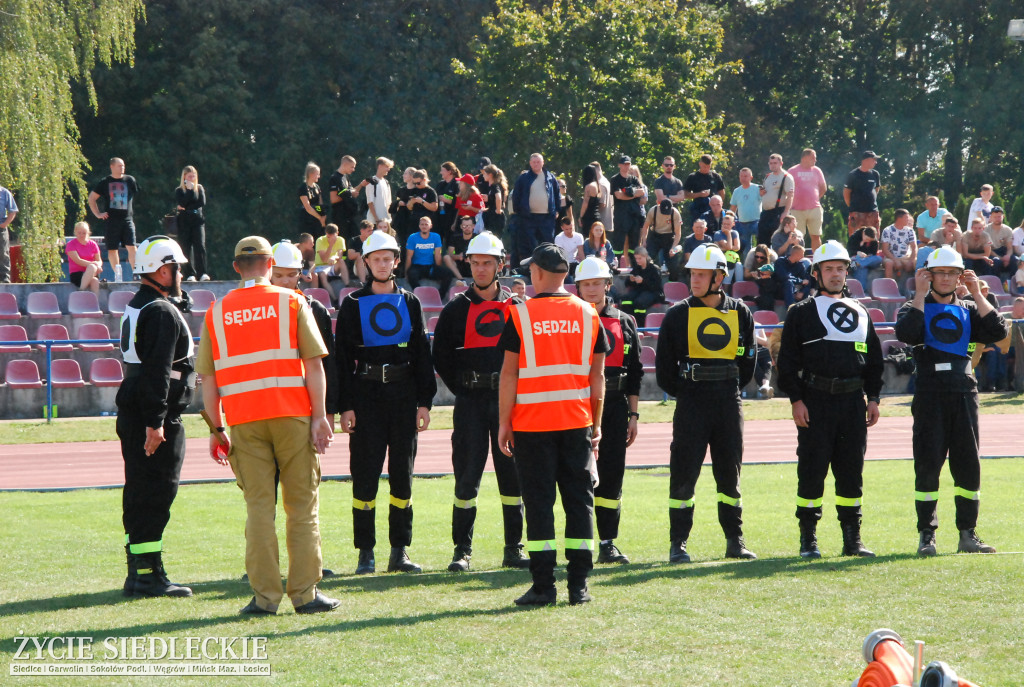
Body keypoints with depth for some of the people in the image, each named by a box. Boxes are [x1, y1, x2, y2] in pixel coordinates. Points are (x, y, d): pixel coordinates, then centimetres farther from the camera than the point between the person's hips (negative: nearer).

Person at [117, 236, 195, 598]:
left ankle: (139, 571, 19)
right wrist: (155, 422, -25)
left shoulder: (135, 307, 17)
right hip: (157, 417, -10)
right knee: (155, 494, -8)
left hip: (133, 413, 10)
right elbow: (157, 371, -22)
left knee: (139, 492, 13)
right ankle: (146, 574, -8)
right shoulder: (162, 312, -15)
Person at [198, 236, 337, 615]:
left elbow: (208, 379, 8)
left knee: (259, 507, 4)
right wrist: (319, 416, -1)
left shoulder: (216, 312, 9)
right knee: (302, 505, 4)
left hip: (244, 421, 2)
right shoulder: (291, 302, 4)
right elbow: (313, 364, -2)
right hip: (291, 414, -2)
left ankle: (265, 595, 1)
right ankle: (305, 592, 2)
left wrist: (216, 429, 13)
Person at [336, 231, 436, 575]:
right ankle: (365, 552, 2)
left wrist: (424, 401, 2)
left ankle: (400, 551, 10)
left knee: (402, 473, 5)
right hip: (366, 396, -2)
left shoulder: (409, 303, 11)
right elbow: (343, 358, 0)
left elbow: (422, 353, 10)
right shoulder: (353, 305, 4)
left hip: (404, 395, 2)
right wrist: (346, 406, -7)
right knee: (365, 473, -3)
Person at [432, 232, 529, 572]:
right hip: (470, 403, -2)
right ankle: (462, 550, 3)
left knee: (512, 474, 3)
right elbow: (441, 357, 6)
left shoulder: (516, 308, 9)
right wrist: (464, 390, 0)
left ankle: (514, 549, 11)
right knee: (467, 477, -3)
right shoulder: (456, 309, 4)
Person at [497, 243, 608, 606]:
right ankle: (579, 585, 6)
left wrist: (504, 423, 1)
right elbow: (597, 375, 7)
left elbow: (509, 374, -5)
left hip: (532, 423, -3)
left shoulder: (521, 314, -5)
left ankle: (543, 585, 0)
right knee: (579, 500, 7)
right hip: (577, 423, 3)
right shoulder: (588, 314, 4)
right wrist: (596, 424, 14)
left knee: (538, 501, 1)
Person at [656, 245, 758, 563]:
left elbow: (748, 360, 15)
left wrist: (730, 389, 9)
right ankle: (678, 543, 3)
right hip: (691, 404, -2)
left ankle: (735, 540, 16)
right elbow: (664, 363, 4)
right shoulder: (678, 315, 0)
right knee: (683, 474, -3)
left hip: (729, 402, 2)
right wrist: (683, 393, 1)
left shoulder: (740, 313, 7)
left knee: (730, 473, 8)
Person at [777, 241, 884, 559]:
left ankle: (852, 540, 12)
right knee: (812, 471, -3)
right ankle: (808, 539, 3)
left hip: (853, 401, 4)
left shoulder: (860, 314, 16)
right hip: (815, 401, -4)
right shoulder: (802, 312, 3)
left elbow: (874, 359, 18)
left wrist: (873, 398, 9)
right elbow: (788, 359, -2)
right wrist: (796, 399, -10)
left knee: (851, 472, 6)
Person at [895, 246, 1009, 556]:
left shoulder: (968, 310, 16)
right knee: (928, 465, -4)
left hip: (964, 391, 3)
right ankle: (926, 535, 1)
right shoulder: (916, 308, 7)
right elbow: (906, 333, -15)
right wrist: (920, 295, -12)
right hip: (929, 393, -3)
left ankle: (968, 534, 10)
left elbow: (998, 332, -1)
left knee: (968, 465, 3)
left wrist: (977, 295, -1)